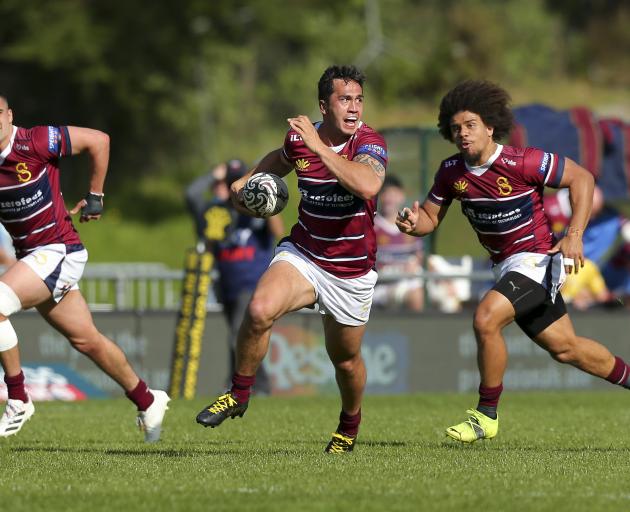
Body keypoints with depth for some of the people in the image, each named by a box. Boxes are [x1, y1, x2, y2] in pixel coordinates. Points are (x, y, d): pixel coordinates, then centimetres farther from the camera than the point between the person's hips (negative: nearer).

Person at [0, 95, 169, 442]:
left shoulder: (36, 142, -15)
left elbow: (98, 140, -6)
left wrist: (95, 196, 0)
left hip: (58, 251, -6)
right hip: (31, 257, 7)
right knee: (86, 341, 15)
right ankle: (148, 401, 33)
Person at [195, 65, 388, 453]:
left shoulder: (370, 143, -19)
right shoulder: (299, 137, -6)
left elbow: (368, 186, -43)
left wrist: (320, 147, -40)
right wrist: (248, 180, 7)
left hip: (352, 271, -2)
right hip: (303, 253, 2)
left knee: (345, 358, 13)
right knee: (260, 309, -27)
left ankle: (350, 426, 44)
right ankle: (239, 395, -8)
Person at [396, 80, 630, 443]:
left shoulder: (521, 162, -21)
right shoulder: (451, 172, -4)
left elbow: (581, 178, -12)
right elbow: (431, 217, 7)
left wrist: (575, 235, -19)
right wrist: (414, 222, -18)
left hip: (536, 257, -7)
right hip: (506, 264, 7)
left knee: (486, 319, -26)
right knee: (564, 348, 17)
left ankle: (487, 415, -12)